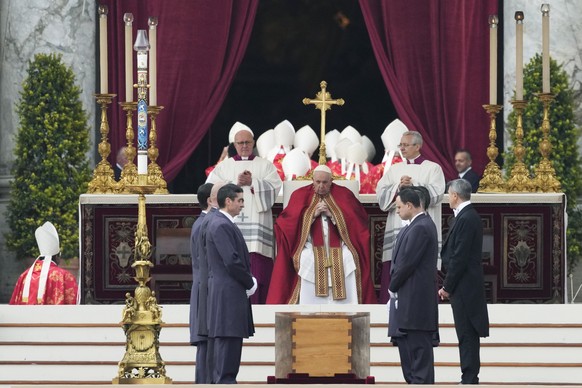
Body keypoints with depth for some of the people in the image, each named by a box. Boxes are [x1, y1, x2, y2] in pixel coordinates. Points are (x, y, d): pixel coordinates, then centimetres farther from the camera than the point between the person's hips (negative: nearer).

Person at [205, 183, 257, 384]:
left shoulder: (224, 224, 18)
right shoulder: (221, 226, -15)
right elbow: (232, 261, -21)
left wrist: (249, 281, 9)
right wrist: (250, 284, -9)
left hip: (232, 293, 11)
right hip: (228, 293, -11)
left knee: (229, 343, 11)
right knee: (228, 340, -10)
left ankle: (221, 380, 15)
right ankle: (225, 380, -11)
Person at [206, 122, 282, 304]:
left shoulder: (265, 165, 14)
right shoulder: (224, 166, 15)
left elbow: (274, 187, -2)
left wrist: (252, 183, -13)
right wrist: (236, 183, -10)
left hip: (257, 224, -1)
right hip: (231, 223, 1)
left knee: (257, 267, -9)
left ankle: (257, 305, -10)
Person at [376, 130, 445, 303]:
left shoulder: (432, 168, 7)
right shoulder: (394, 169, 17)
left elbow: (436, 193, -9)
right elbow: (381, 194, 5)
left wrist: (413, 185, -14)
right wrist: (398, 187, -11)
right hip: (397, 229, 3)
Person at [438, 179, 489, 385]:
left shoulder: (466, 219, -17)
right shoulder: (468, 217, 14)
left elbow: (460, 257, -20)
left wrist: (447, 286, -15)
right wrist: (448, 285, 17)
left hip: (464, 288, -10)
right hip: (465, 288, 10)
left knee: (467, 336, -7)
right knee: (467, 336, 12)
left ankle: (469, 379, -5)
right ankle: (469, 378, 16)